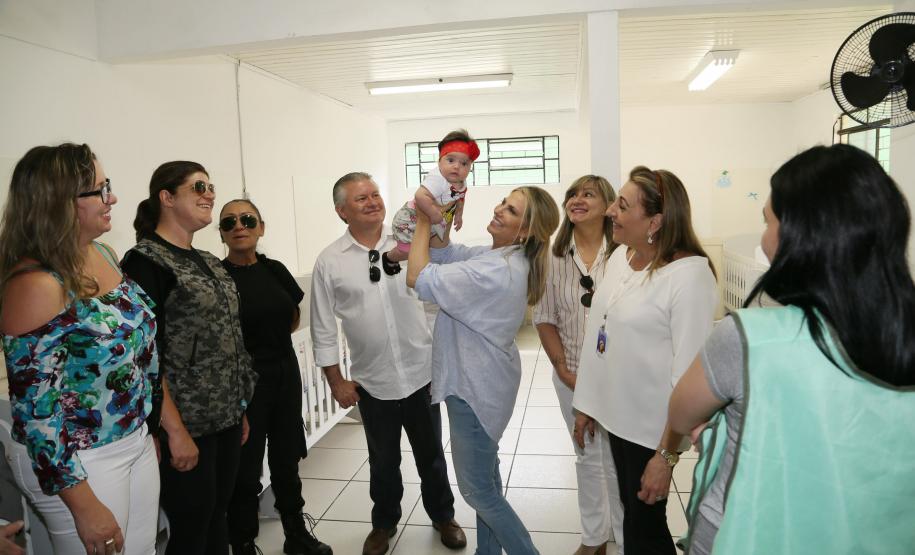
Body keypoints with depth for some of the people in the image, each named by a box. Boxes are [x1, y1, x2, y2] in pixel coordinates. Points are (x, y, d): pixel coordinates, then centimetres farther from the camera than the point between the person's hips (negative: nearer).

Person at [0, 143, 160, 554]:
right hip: (80, 463, -7)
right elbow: (35, 410, -20)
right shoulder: (35, 284, -23)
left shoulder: (104, 254, 0)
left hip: (138, 440, 7)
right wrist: (84, 506, -17)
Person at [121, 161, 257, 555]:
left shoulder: (207, 261, 12)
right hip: (187, 425, -7)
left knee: (217, 521, 17)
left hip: (225, 419, 7)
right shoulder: (146, 261, -12)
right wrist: (175, 430, -18)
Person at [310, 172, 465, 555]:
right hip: (371, 382, 0)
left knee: (431, 454, 18)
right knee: (383, 460, 19)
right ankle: (384, 522, 43)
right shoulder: (329, 261, -5)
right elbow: (323, 329, 0)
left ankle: (443, 516, 41)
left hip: (421, 373, 0)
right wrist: (336, 381, 0)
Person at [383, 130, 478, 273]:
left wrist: (458, 215, 9)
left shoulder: (461, 182, -9)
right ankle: (389, 258, 27)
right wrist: (434, 214, -42)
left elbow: (460, 198, 13)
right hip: (411, 219, -8)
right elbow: (420, 196, -52)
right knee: (408, 250, -6)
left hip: (433, 223, 9)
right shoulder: (437, 179, -39)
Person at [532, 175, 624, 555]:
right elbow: (544, 318, 3)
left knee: (618, 461, 8)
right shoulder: (554, 257, -1)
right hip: (572, 376, 3)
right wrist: (563, 368, -4)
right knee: (587, 456, 19)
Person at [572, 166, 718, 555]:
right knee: (631, 514, 23)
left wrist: (667, 455, -19)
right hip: (616, 415, 7)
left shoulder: (689, 275, -21)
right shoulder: (619, 256, 1)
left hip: (652, 429, -6)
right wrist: (586, 404, 12)